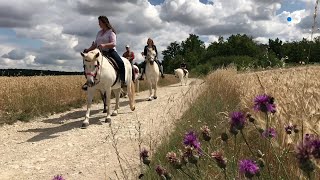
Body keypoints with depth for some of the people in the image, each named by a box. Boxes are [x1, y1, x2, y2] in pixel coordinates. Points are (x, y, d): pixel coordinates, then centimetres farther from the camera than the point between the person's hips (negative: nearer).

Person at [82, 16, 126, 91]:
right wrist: (88, 49, 4)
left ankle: (123, 81, -25)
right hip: (100, 52, 7)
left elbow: (113, 43, -15)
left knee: (120, 62, -32)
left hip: (110, 51, -6)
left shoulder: (111, 32, -2)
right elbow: (95, 44, 21)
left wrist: (104, 45, -32)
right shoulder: (99, 33, 19)